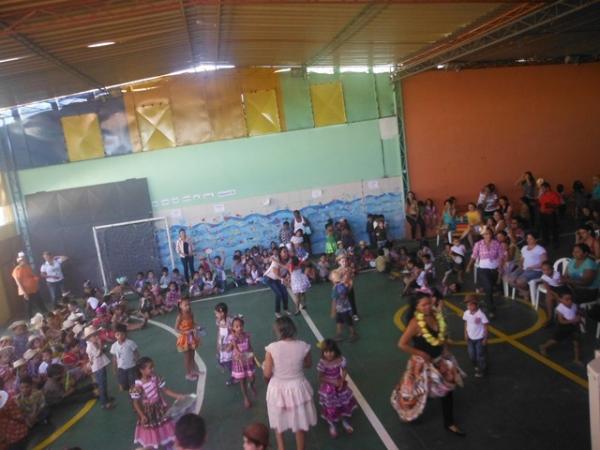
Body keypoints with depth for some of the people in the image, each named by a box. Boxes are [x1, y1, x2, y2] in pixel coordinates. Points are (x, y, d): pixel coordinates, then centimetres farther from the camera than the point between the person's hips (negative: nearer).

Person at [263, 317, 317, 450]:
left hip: (277, 388, 0)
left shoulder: (272, 348, -22)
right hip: (297, 388, 1)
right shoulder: (303, 346, -17)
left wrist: (264, 365, 8)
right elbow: (308, 365, 3)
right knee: (300, 424, 22)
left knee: (279, 424, 27)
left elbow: (267, 374, -14)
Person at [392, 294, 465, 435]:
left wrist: (444, 347, -1)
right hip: (423, 363, -6)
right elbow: (402, 344, -26)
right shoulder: (416, 323, -28)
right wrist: (421, 354, -20)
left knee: (447, 389, 16)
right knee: (418, 392, 13)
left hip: (440, 360, 6)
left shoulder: (436, 316, -10)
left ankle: (449, 423, 36)